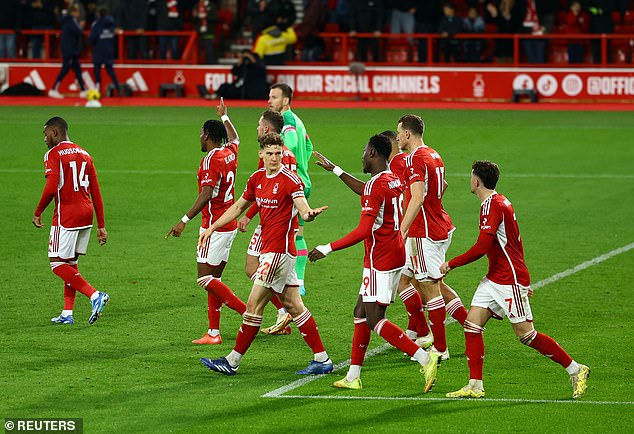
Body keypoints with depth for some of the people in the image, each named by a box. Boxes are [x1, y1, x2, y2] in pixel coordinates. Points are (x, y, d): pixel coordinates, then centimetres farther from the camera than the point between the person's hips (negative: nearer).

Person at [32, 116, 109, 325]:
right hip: (86, 214, 8)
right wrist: (101, 226, 15)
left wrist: (38, 212, -6)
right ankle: (67, 313, 14)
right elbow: (96, 192, 14)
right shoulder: (84, 154, 15)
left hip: (66, 215, -8)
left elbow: (51, 188, -20)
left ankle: (95, 295, -17)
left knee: (58, 263, -2)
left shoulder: (53, 154, -7)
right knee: (70, 263, 15)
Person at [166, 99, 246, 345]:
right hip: (229, 225, 9)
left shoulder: (212, 159, -16)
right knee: (214, 278, 9)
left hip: (214, 227, -9)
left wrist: (184, 220, -28)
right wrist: (224, 116, 50)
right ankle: (214, 332, 8)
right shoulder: (230, 153, 8)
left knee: (205, 279, -7)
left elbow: (207, 194, -26)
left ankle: (249, 313, -10)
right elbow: (234, 138, 34)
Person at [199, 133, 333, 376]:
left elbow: (303, 210, -26)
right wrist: (212, 228, 20)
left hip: (279, 250, -8)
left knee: (254, 305, -4)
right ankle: (322, 359, 12)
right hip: (268, 249, 8)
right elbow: (239, 207, 23)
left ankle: (232, 362, 3)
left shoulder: (290, 180, -13)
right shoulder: (257, 178, 11)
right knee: (293, 305, 9)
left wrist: (310, 214, -49)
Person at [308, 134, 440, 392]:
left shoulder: (375, 185, -18)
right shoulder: (394, 181, 10)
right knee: (361, 312, 13)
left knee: (374, 319, -8)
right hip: (396, 252, 10)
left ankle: (425, 360, -16)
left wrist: (327, 249, -21)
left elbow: (364, 231, -25)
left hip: (380, 260, -10)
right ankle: (353, 376, 15)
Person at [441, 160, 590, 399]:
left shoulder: (492, 205, -17)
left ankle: (576, 370, 5)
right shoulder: (500, 202, 14)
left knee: (526, 334, -6)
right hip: (494, 279, 10)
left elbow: (481, 247, -24)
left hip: (510, 280, -10)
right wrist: (522, 278, 27)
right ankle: (475, 386, -1)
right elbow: (515, 243, 21)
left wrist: (452, 264, -15)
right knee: (472, 324, 0)